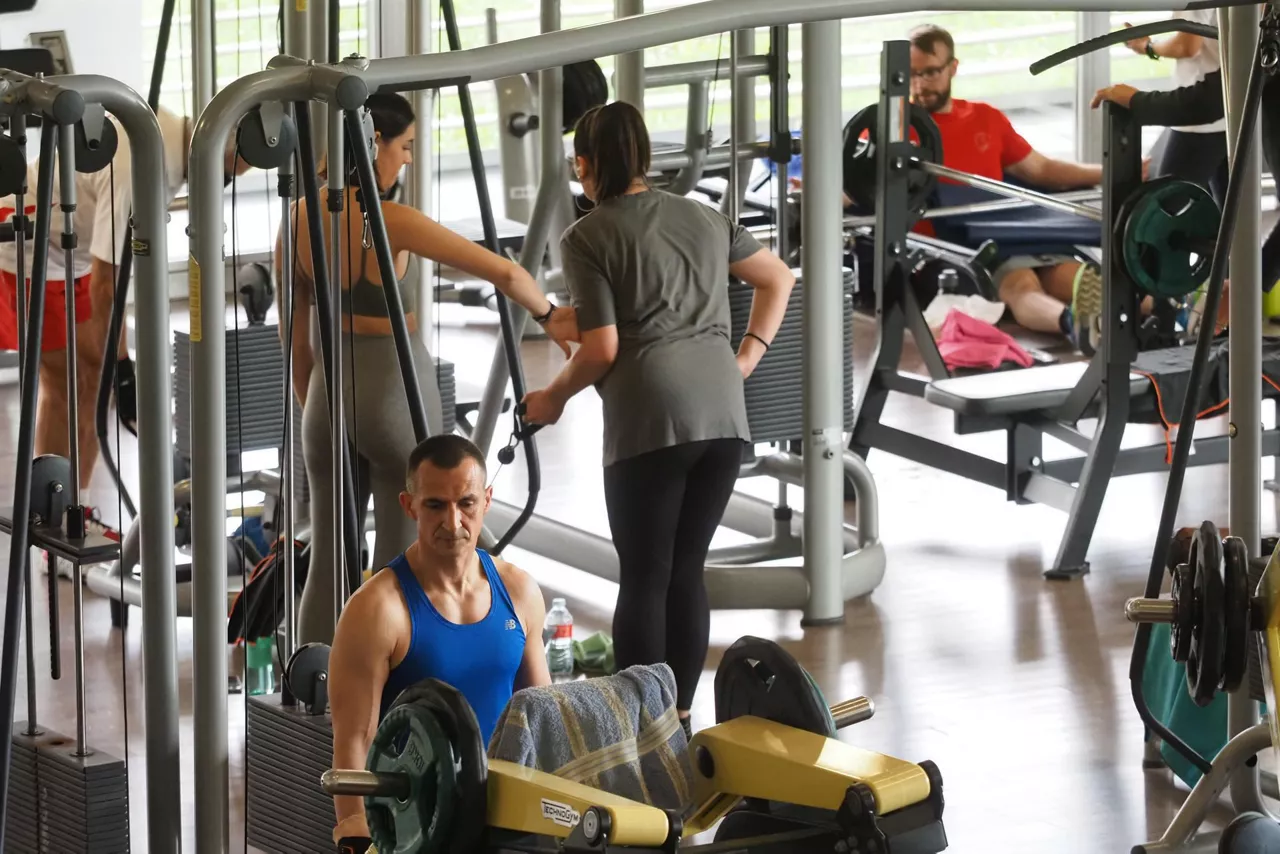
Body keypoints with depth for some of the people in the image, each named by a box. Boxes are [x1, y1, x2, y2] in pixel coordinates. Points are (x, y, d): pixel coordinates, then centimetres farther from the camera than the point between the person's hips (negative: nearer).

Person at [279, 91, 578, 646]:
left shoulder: (299, 218, -1)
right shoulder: (389, 221, -18)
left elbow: (293, 330, 8)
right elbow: (504, 273, -18)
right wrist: (547, 314, 1)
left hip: (329, 393, 5)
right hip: (396, 391, -5)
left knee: (327, 560, 11)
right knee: (399, 560, 4)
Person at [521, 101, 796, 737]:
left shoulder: (587, 238, -1)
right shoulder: (703, 219, 17)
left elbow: (602, 349, -7)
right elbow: (779, 278, 26)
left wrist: (553, 397, 8)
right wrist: (747, 356, 22)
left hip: (651, 416, -5)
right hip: (724, 410, 5)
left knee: (644, 576, 1)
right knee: (686, 570, 12)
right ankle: (680, 718, 15)